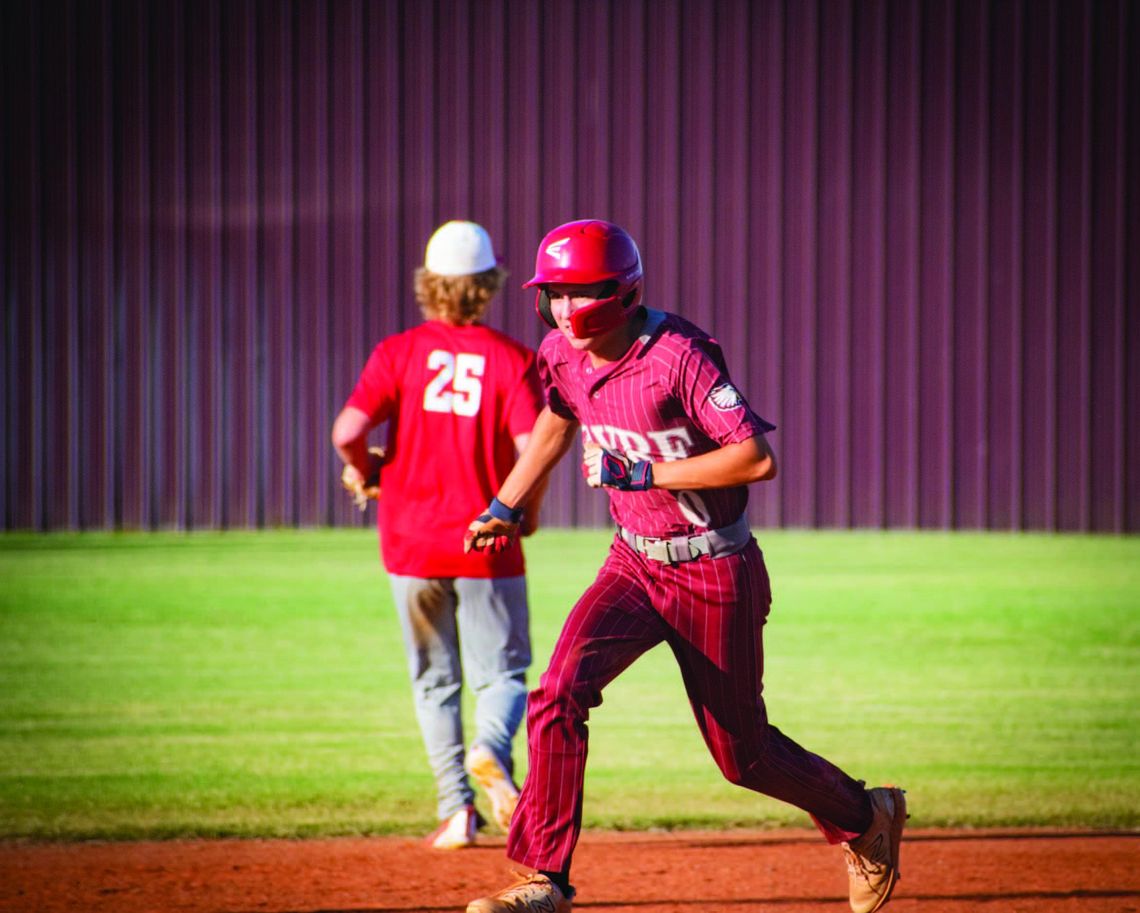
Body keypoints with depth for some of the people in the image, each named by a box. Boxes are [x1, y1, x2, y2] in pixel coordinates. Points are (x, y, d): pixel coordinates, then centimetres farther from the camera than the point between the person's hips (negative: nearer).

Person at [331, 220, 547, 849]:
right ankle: (490, 751, -25)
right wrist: (528, 510, 5)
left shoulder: (399, 351, -2)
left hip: (412, 543, 1)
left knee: (434, 681, 12)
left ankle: (456, 808, 5)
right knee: (503, 674, 6)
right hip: (488, 545, -1)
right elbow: (533, 446, -14)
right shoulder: (512, 359, -4)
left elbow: (349, 430, -14)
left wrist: (363, 473, 7)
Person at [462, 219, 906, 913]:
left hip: (715, 575, -5)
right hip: (634, 563, 5)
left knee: (741, 751, 6)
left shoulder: (679, 356, -24)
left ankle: (865, 817, 35)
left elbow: (758, 458, -29)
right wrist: (506, 508, 21)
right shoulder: (563, 356, -3)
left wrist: (641, 473, -27)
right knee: (561, 691, -18)